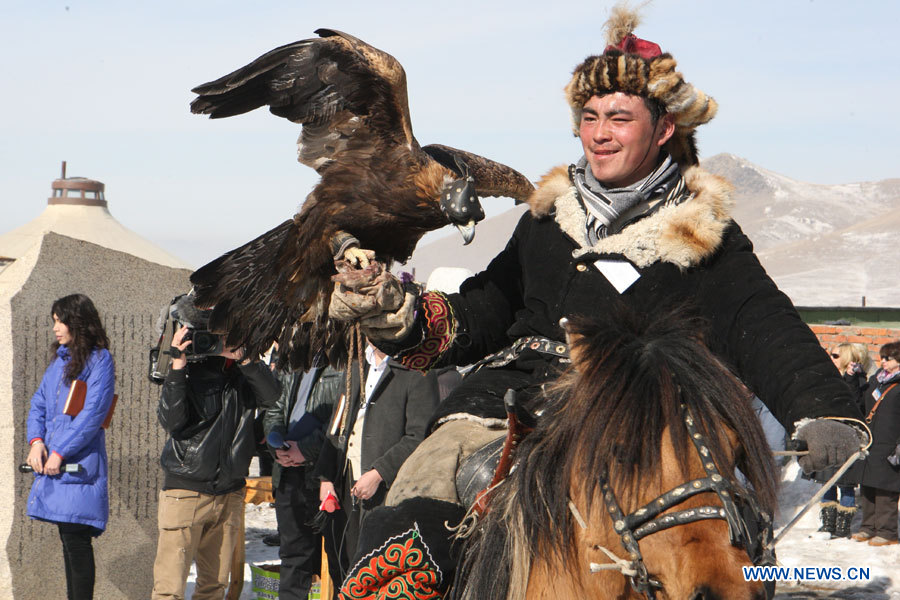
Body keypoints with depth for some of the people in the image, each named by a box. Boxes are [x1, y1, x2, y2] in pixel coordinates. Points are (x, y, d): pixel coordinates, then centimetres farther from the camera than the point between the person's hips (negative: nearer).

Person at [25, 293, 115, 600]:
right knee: (68, 541, 11)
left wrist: (60, 452, -15)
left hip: (79, 465, -7)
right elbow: (39, 403, 17)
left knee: (77, 540, -10)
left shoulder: (99, 359, -6)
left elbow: (93, 413, -14)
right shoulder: (59, 360, 18)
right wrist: (36, 441, -1)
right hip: (50, 462, 7)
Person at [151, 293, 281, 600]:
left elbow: (271, 394, -9)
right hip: (185, 492, -4)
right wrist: (177, 366, -22)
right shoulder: (188, 372, -4)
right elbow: (170, 420, -16)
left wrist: (243, 358, -17)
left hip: (230, 493, 4)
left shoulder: (240, 373, 6)